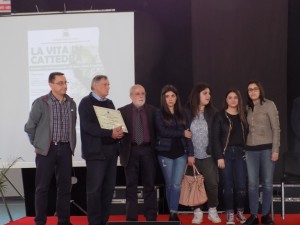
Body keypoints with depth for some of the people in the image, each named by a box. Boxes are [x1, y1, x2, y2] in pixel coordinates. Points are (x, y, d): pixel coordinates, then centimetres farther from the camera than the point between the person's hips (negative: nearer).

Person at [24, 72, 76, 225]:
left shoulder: (71, 103, 8)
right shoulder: (41, 103, -6)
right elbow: (30, 126, -1)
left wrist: (72, 145, 11)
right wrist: (38, 144, 1)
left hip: (65, 149, 4)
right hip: (46, 149, -4)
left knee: (65, 186, 7)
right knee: (42, 186, 1)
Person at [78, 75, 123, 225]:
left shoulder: (109, 103, 18)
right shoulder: (86, 102, -4)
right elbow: (87, 126, -16)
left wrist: (119, 132, -5)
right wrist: (110, 133, -22)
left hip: (111, 150, 7)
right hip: (96, 151, -7)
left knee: (109, 187, 7)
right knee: (95, 188, -3)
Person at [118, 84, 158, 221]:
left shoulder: (152, 110, 6)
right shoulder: (123, 111, 2)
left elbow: (157, 130, 7)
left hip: (148, 150, 1)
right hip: (131, 151, -1)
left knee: (149, 185, 6)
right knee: (131, 186, 4)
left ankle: (151, 218, 12)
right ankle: (132, 218, 11)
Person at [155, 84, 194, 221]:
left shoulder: (181, 114, 10)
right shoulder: (159, 114, 1)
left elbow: (188, 134, 6)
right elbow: (162, 131, -13)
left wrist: (190, 153, -1)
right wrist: (182, 133, -11)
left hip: (181, 153, 2)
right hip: (165, 153, -2)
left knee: (177, 185, -6)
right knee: (169, 184, 5)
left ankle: (174, 214, -6)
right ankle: (172, 214, 14)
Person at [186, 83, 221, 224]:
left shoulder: (212, 113, 4)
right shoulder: (187, 113, -3)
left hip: (208, 155, 2)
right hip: (193, 155, -1)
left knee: (212, 183, -1)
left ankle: (212, 210, 14)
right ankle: (197, 212, 15)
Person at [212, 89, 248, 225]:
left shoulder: (243, 116, 12)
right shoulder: (220, 116, 0)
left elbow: (246, 135, 10)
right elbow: (215, 137, -5)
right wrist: (219, 156, -12)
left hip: (240, 153, 3)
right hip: (225, 153, -2)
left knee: (241, 186, -2)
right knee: (228, 185, -1)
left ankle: (240, 212, 14)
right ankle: (230, 214, 10)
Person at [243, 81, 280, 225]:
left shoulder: (269, 105, -2)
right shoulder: (247, 108, 11)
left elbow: (276, 128, -5)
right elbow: (248, 129, 10)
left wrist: (275, 150, -11)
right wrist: (244, 148, 4)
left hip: (267, 148, -4)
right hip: (251, 150, 4)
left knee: (267, 183, 4)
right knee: (252, 184, 4)